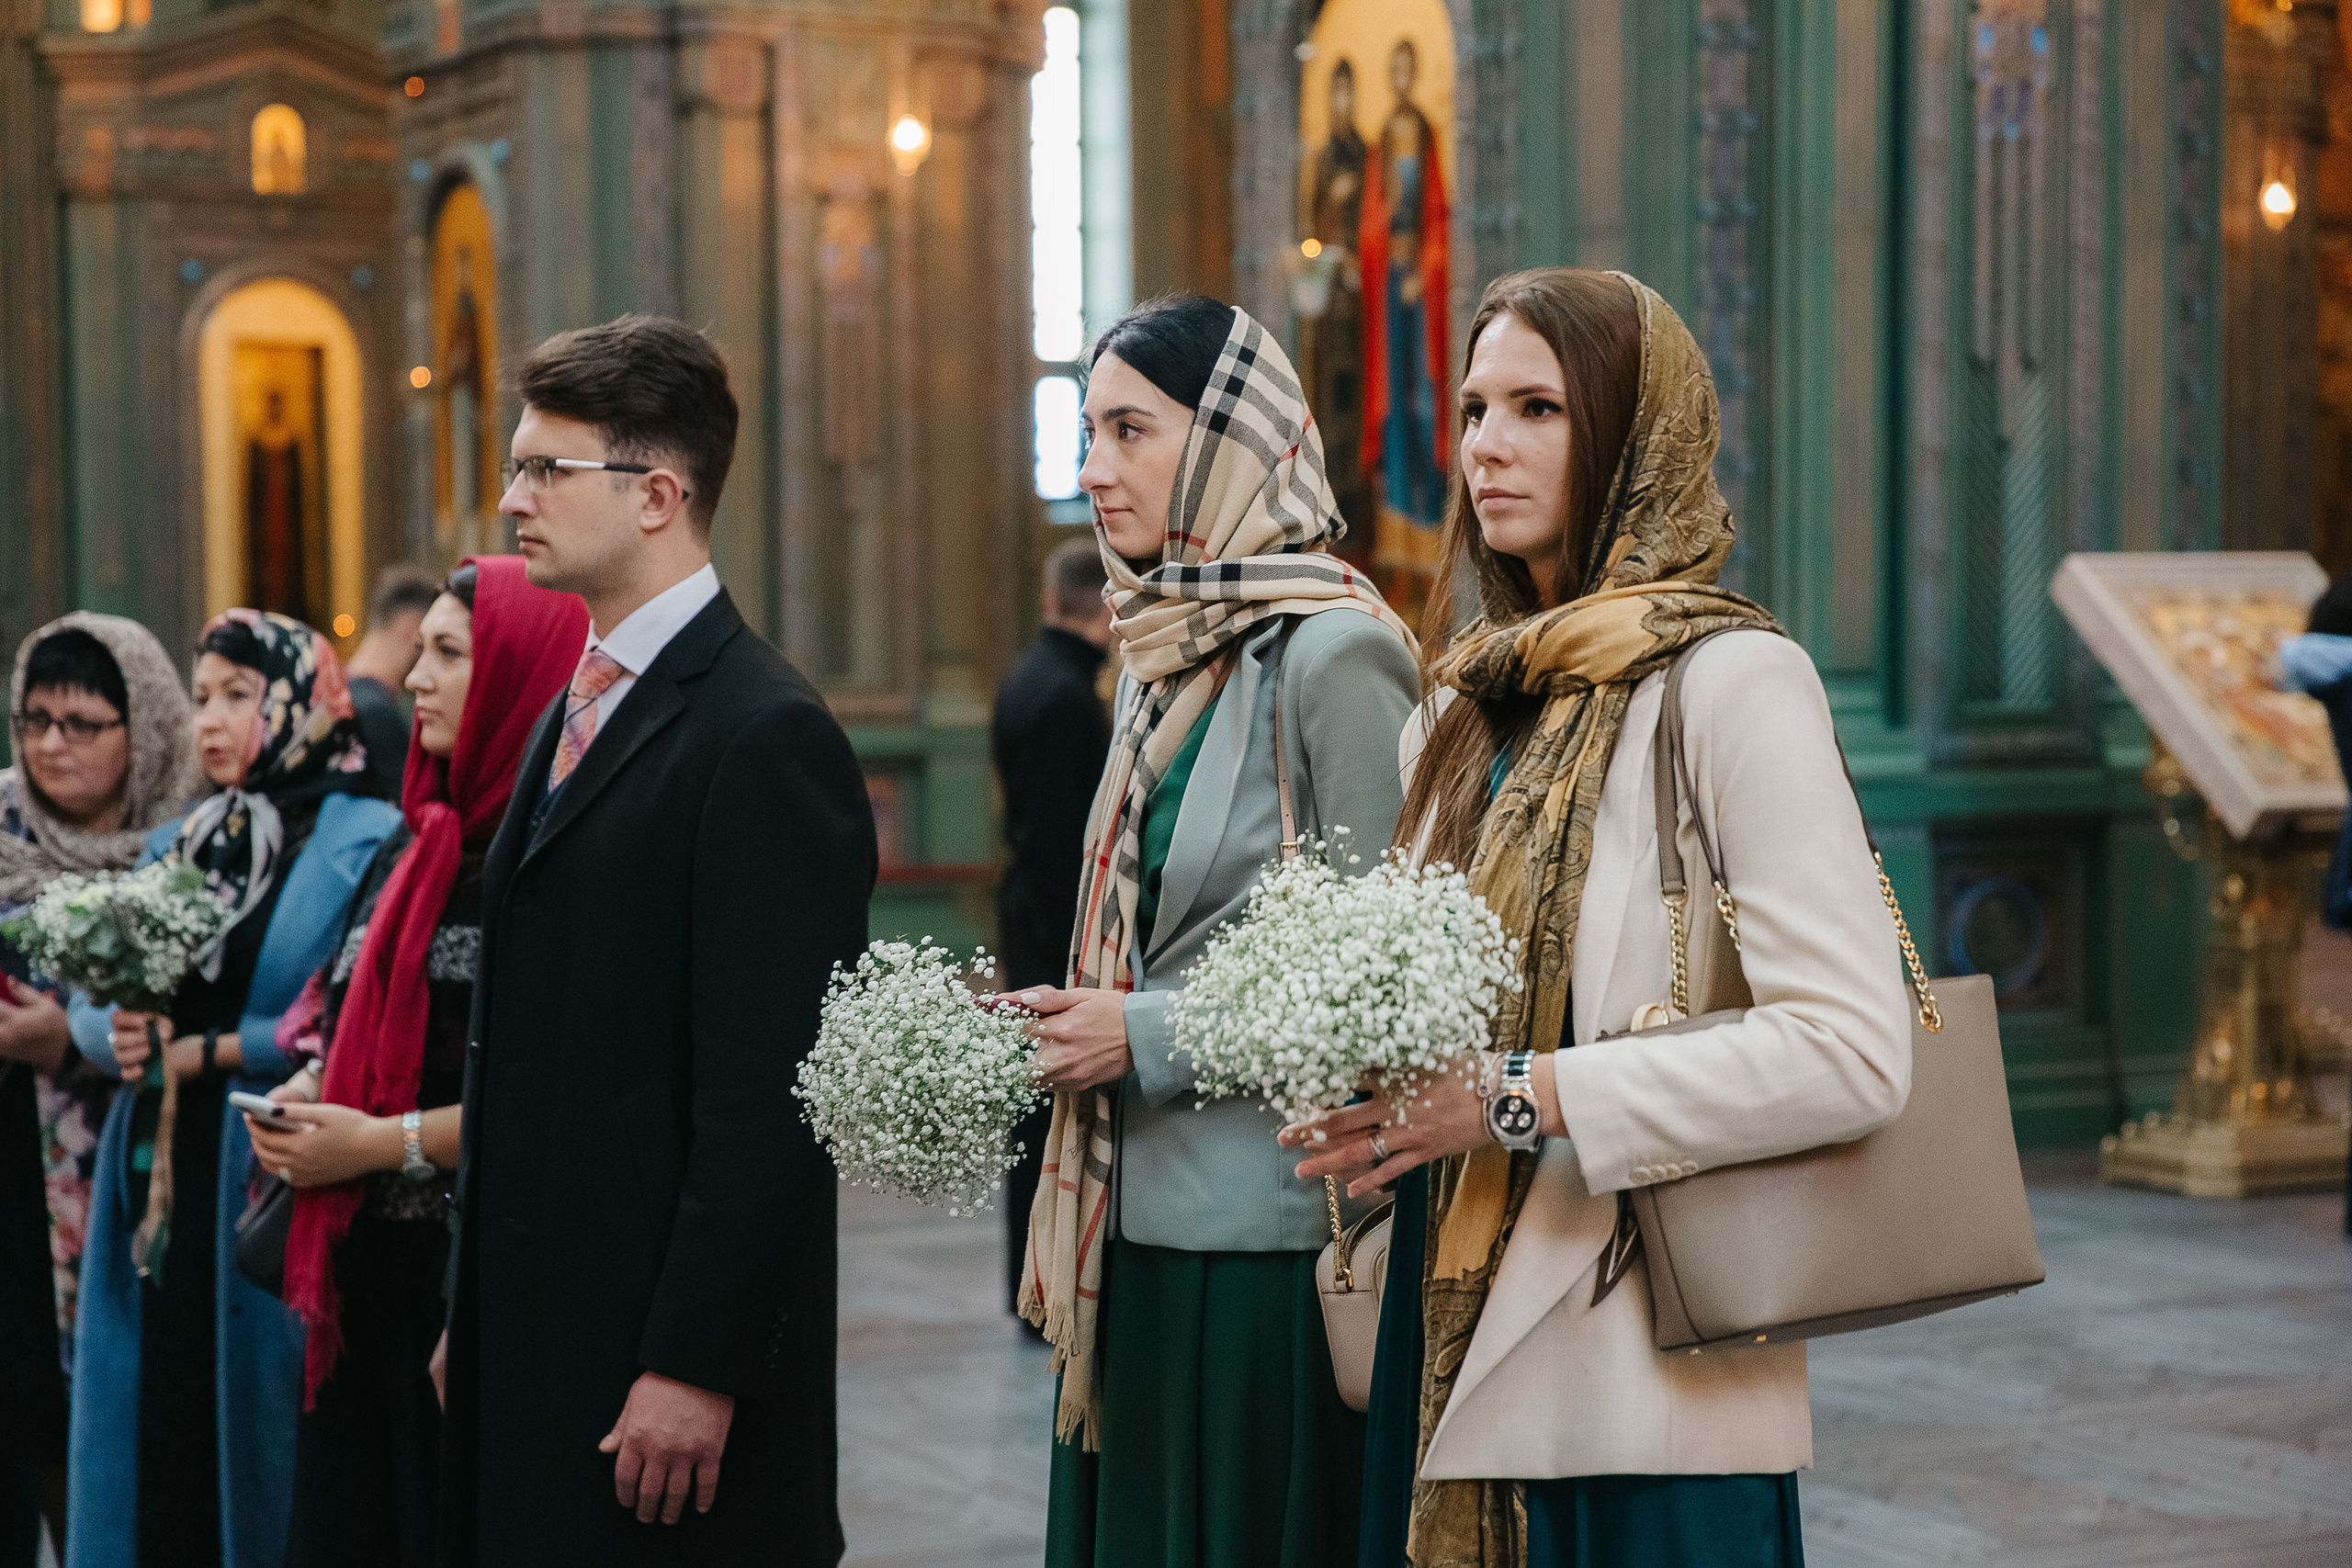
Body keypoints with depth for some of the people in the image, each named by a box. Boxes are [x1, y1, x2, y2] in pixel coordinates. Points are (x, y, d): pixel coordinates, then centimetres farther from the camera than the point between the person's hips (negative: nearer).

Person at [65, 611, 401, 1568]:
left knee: (249, 1440, -1)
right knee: (151, 1442, 8)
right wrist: (114, 1035, -8)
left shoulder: (365, 842, -7)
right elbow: (90, 994, 15)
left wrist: (211, 1050, -13)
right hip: (154, 1193, 6)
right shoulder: (175, 846, 15)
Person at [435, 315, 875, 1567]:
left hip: (667, 1364, -8)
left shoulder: (768, 737, -14)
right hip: (532, 1346, 9)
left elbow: (769, 1092, -19)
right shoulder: (570, 716, 15)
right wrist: (474, 1314, 16)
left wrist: (695, 1365, -21)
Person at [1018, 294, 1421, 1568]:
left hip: (1269, 1239, -8)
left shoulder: (1334, 654, -12)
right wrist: (1058, 1023, 3)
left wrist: (1151, 1039, -13)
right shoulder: (1165, 659, 14)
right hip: (1142, 1226, 8)